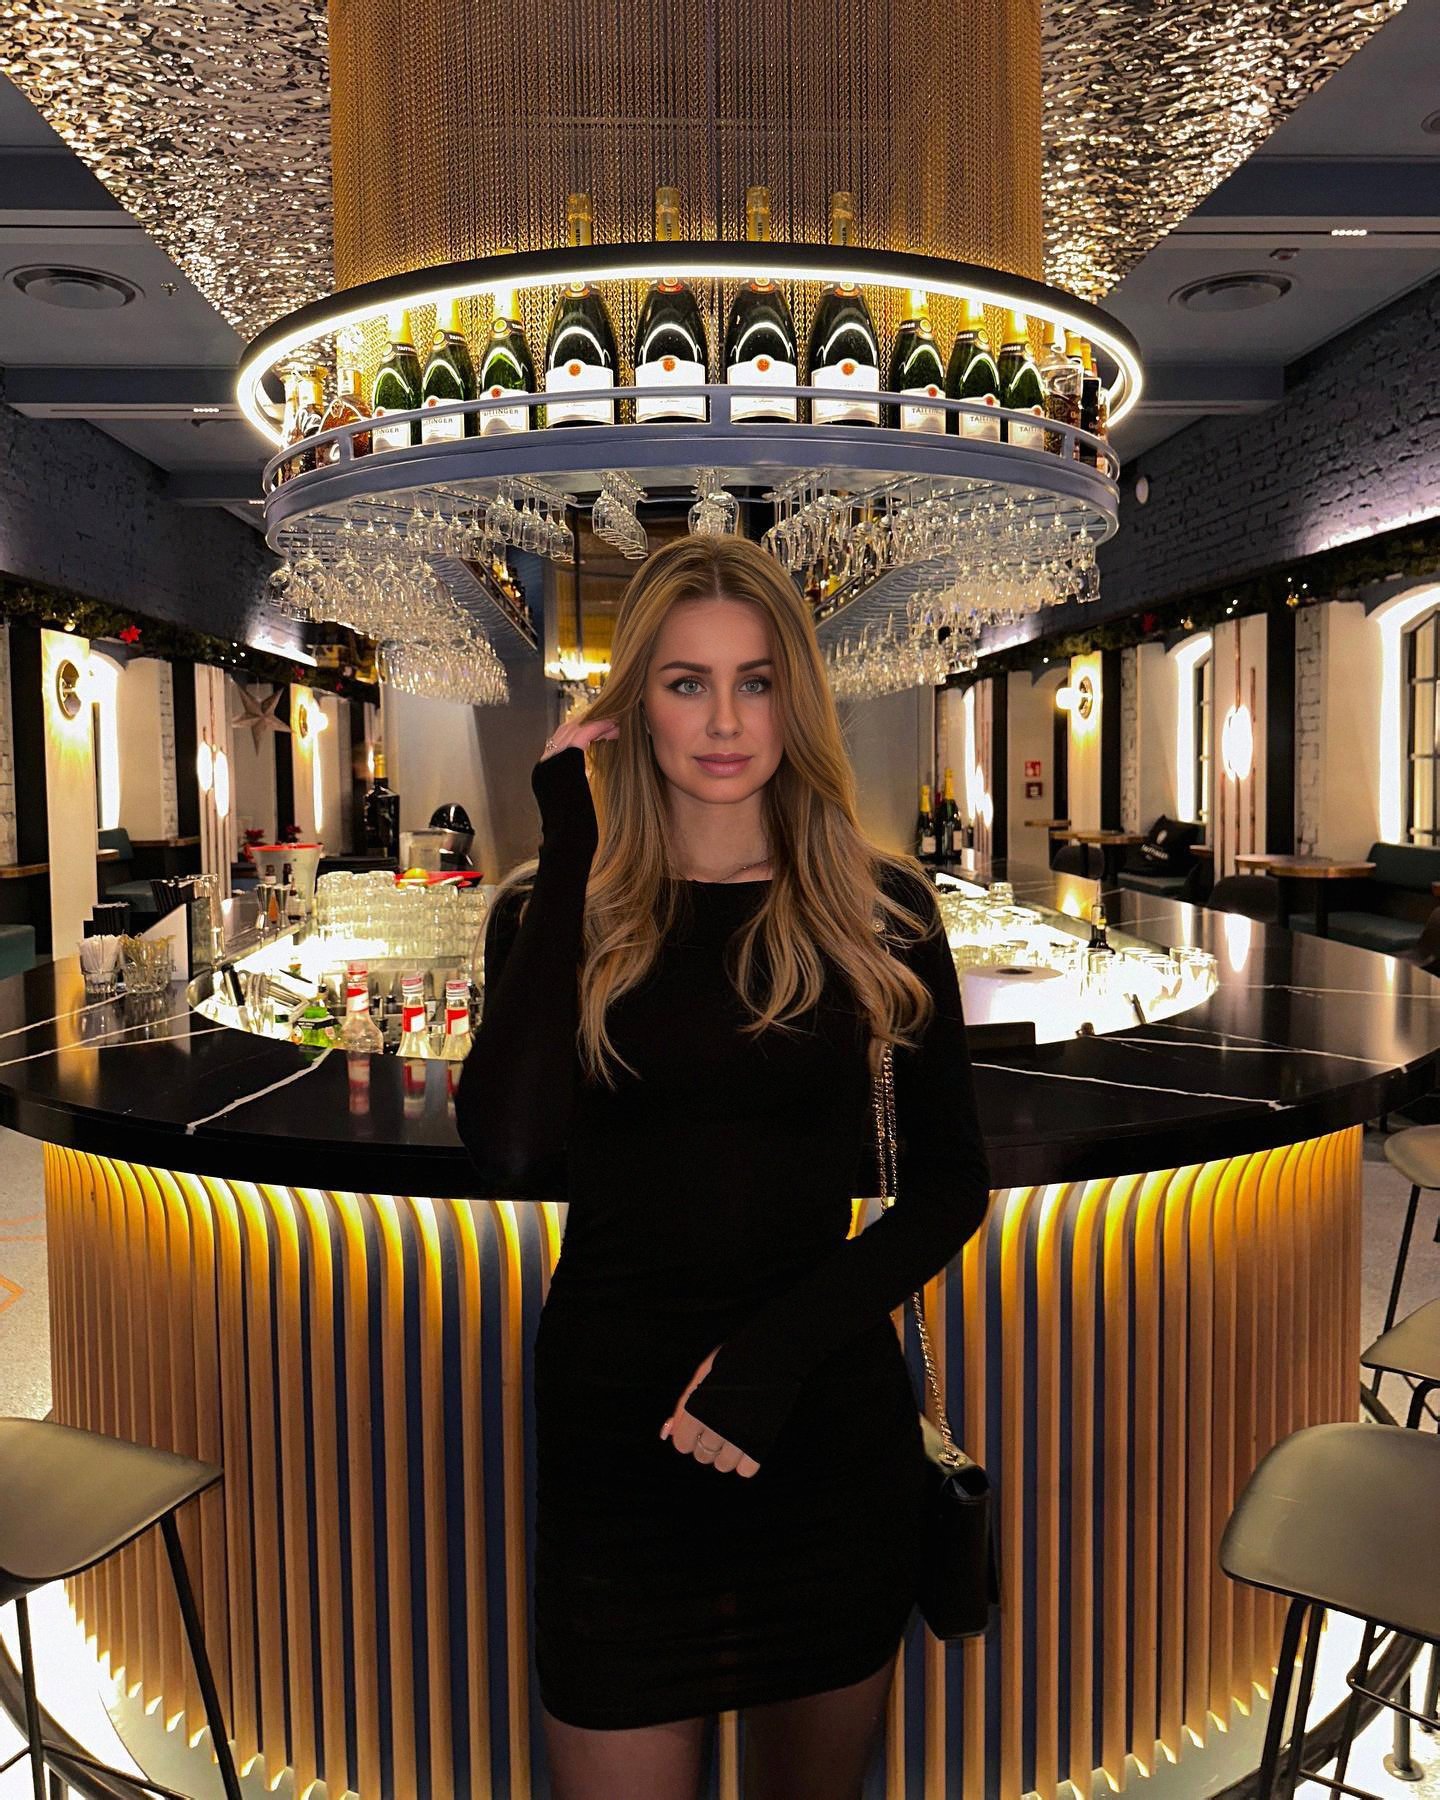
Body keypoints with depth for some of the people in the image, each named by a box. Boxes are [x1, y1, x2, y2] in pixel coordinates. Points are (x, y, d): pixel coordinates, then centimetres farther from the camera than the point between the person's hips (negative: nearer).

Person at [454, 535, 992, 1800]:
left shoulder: (880, 907, -1)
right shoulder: (558, 909, -2)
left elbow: (952, 1184, 0)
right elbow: (512, 1156, -19)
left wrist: (786, 1339, -14)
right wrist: (571, 855, -17)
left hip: (831, 1420, 1)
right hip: (615, 1421, -1)